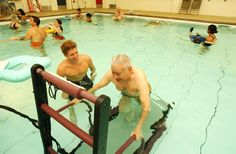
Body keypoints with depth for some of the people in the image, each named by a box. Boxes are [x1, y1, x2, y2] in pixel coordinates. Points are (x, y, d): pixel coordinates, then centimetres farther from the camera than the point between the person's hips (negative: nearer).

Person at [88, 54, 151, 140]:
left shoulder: (139, 78, -49)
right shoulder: (111, 74, -36)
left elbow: (146, 106, -49)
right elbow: (97, 86, -19)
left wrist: (138, 128, -47)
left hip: (141, 93, -1)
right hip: (126, 93, 2)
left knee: (146, 109, -13)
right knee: (122, 111, 1)